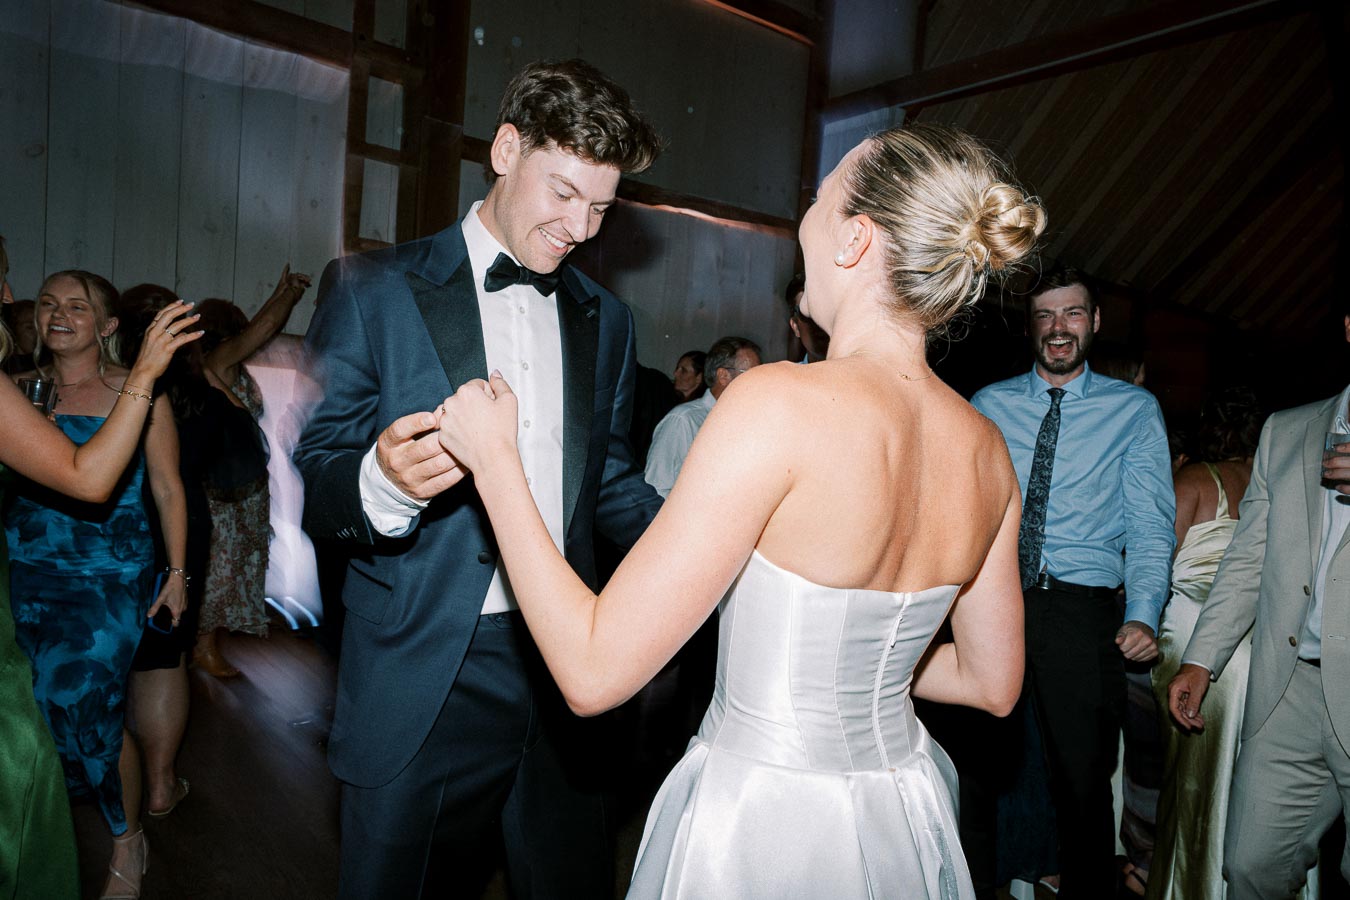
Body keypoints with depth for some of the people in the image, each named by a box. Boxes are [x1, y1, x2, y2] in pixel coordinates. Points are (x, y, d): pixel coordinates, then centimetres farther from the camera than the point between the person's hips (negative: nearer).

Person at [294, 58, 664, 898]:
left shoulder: (607, 318, 10)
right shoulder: (373, 289, -3)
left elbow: (610, 481, 13)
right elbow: (315, 476, -4)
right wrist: (381, 482, -28)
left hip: (567, 667, 4)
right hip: (422, 677, -3)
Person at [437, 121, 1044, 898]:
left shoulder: (783, 403, -26)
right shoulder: (988, 451, -6)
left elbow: (595, 672, -23)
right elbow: (993, 682, 7)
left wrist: (493, 457, -14)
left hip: (759, 832, -5)